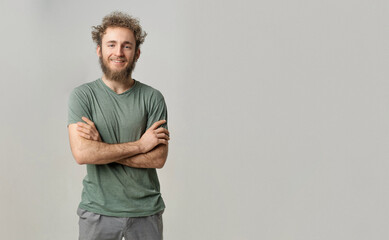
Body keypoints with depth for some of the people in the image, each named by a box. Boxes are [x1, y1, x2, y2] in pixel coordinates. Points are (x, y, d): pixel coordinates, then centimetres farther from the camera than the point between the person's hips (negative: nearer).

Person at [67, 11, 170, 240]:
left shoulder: (153, 98, -2)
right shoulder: (83, 96, -4)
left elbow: (159, 158, -9)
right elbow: (81, 153, -16)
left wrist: (102, 148, -15)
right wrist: (139, 145, -14)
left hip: (146, 211, 1)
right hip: (98, 211, 0)